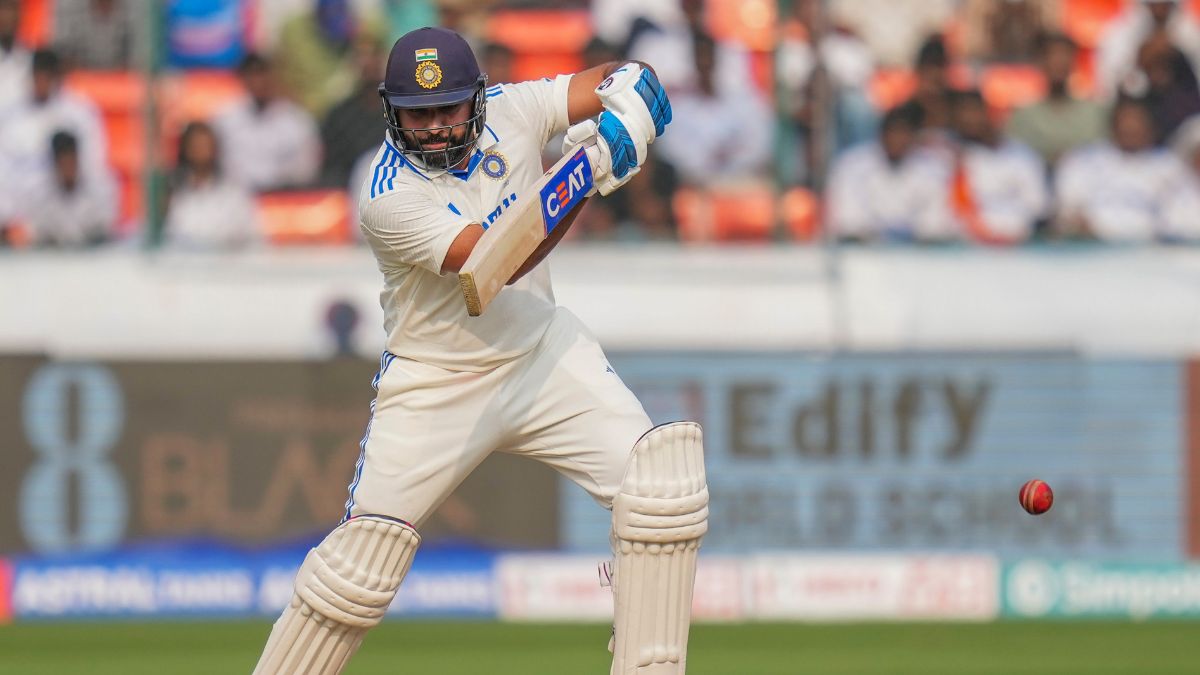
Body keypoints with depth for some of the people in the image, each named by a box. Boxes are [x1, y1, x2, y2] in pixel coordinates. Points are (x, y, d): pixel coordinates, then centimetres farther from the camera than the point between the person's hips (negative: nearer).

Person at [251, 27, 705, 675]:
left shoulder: (509, 111, -9)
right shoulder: (389, 199, -23)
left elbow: (625, 78, -2)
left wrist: (626, 102, -27)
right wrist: (584, 174, -39)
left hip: (541, 351, 4)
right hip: (433, 388, -4)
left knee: (662, 480, -15)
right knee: (360, 557, -9)